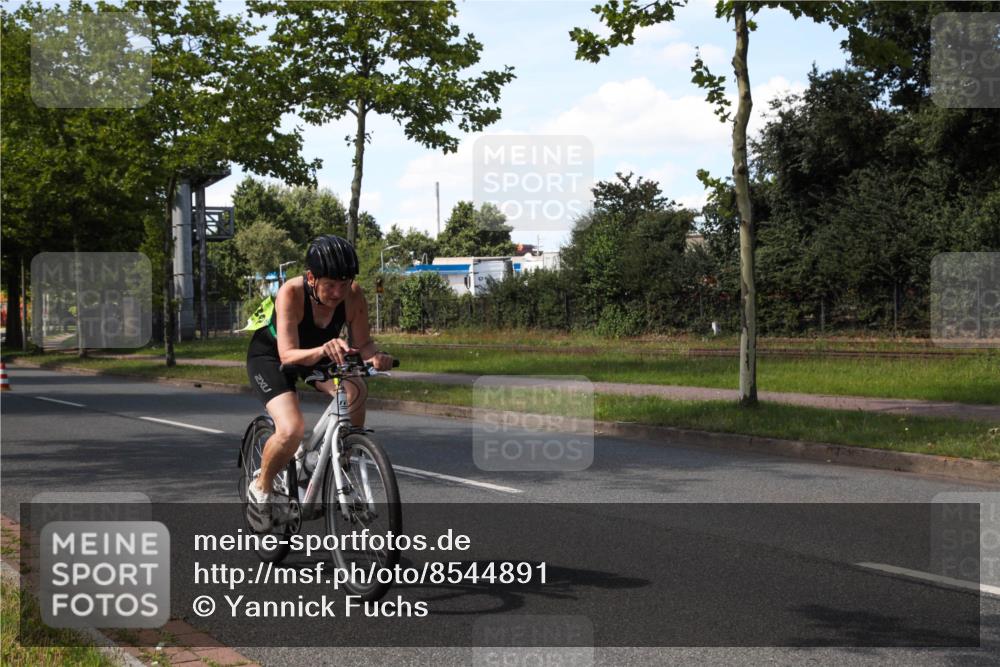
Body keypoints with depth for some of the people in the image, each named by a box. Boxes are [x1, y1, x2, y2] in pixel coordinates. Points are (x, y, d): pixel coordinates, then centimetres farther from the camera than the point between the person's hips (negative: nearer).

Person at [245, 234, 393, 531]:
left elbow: (363, 343, -18)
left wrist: (374, 356, -42)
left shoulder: (353, 296, -24)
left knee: (355, 393, -27)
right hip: (269, 356, -4)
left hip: (317, 356, 4)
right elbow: (288, 355, -39)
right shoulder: (291, 293, -34)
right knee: (291, 430, -28)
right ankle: (260, 488, 1)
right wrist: (323, 350, -60)